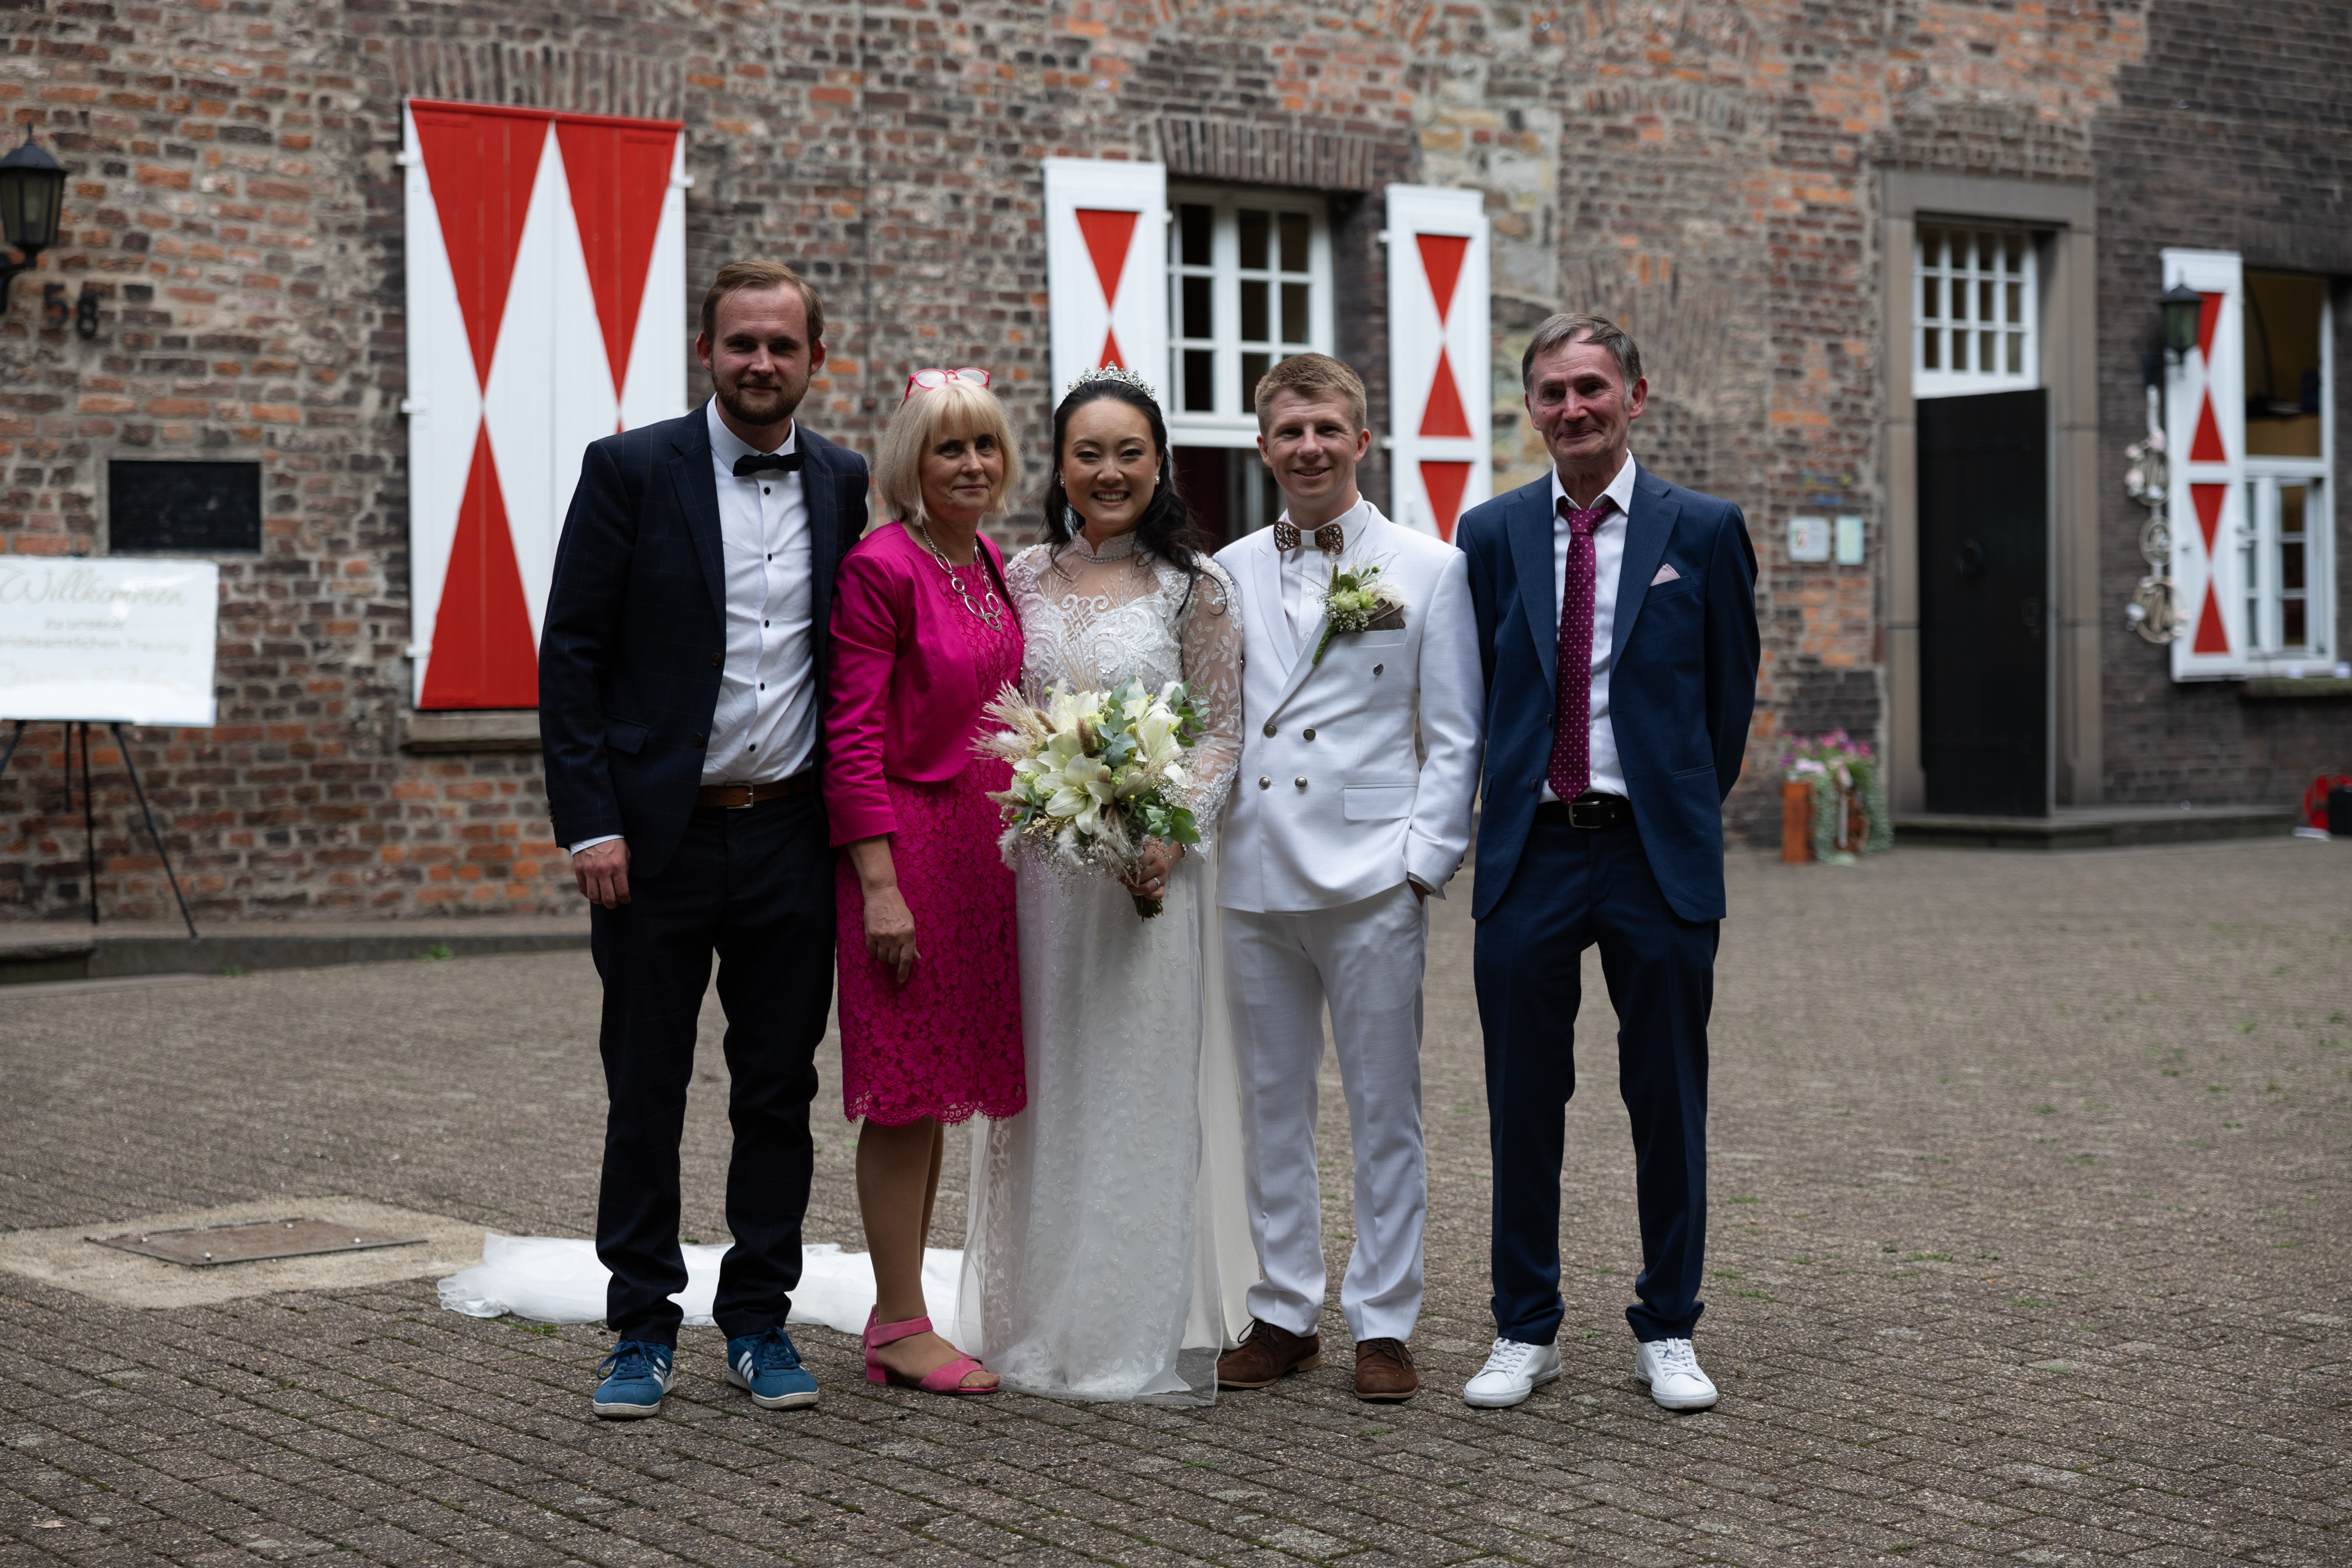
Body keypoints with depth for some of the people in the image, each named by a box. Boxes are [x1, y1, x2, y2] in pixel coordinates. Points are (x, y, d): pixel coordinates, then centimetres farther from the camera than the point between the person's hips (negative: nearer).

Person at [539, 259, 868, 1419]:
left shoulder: (844, 486, 6)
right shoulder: (630, 471, -3)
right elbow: (570, 656, -5)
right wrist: (589, 824, -11)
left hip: (793, 836, 3)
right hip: (658, 836, -3)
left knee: (779, 1091, 9)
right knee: (646, 1092, 6)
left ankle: (758, 1321, 21)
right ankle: (642, 1331, 17)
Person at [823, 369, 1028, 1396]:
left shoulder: (991, 569, 12)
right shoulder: (881, 567, -11)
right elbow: (852, 737, -14)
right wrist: (881, 886, -18)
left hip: (981, 848, 8)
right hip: (903, 842, -8)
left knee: (934, 1088, 12)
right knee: (904, 1089, -2)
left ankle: (899, 1318, 20)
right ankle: (902, 1326, 6)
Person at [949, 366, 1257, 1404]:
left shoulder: (1191, 584, 0)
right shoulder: (1024, 577, 9)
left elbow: (1221, 731, -2)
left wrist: (1169, 831, -16)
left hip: (1148, 866, -3)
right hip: (1035, 862, 3)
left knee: (1144, 1086, -1)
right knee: (1042, 1089, 7)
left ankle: (1147, 1338, 8)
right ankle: (1042, 1326, 17)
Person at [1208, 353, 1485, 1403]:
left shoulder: (1429, 569, 3)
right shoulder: (1228, 575, 11)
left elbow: (1453, 738, 2)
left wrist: (1423, 860, -7)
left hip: (1372, 881, -3)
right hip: (1252, 882, 3)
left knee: (1384, 1112, 2)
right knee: (1271, 1108, 9)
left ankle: (1383, 1323, 11)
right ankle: (1285, 1315, 19)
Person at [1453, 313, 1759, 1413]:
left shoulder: (1704, 530, 3)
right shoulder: (1491, 534, 6)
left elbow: (1731, 692, 8)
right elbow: (1475, 693, 11)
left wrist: (1688, 812, 9)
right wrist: (1505, 809, 10)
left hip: (1657, 853, -1)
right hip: (1529, 855, 1)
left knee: (1669, 1105, 6)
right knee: (1523, 1105, 6)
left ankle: (1665, 1332, 19)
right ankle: (1526, 1331, 18)